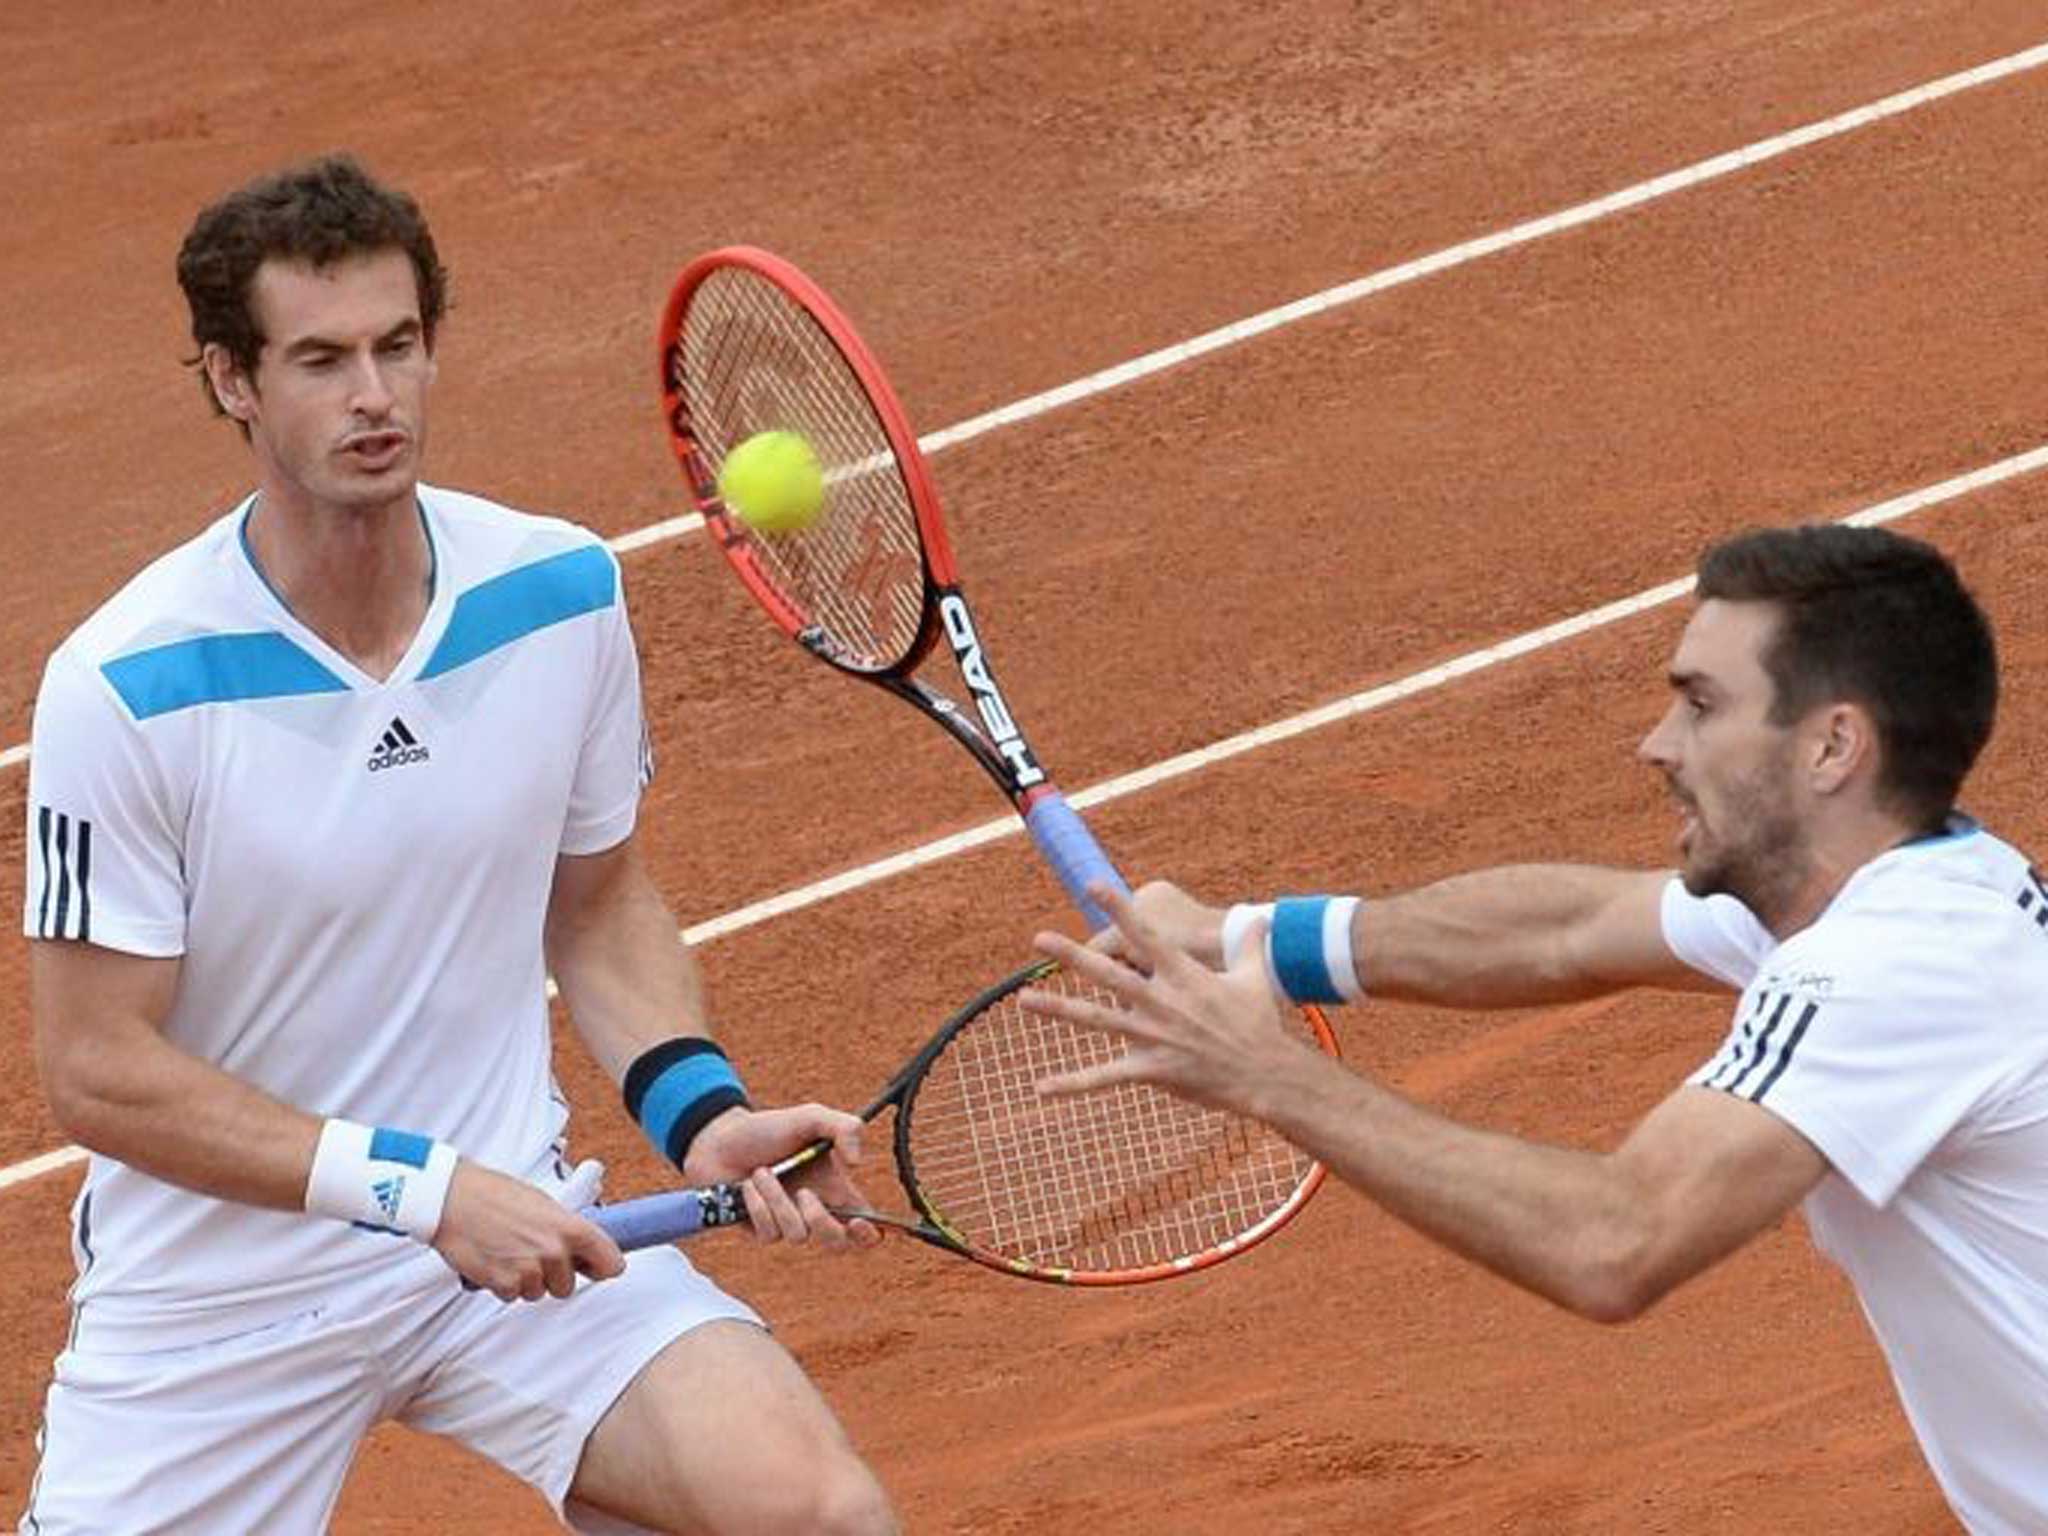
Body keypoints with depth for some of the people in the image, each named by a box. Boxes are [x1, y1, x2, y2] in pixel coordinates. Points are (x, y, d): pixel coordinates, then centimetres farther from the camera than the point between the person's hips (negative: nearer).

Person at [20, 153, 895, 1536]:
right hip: (217, 1291, -2)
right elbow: (97, 1069, -15)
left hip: (513, 1228, 2)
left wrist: (702, 1111, -7)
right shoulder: (127, 688, -18)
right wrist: (418, 1186, -22)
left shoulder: (563, 592, -5)